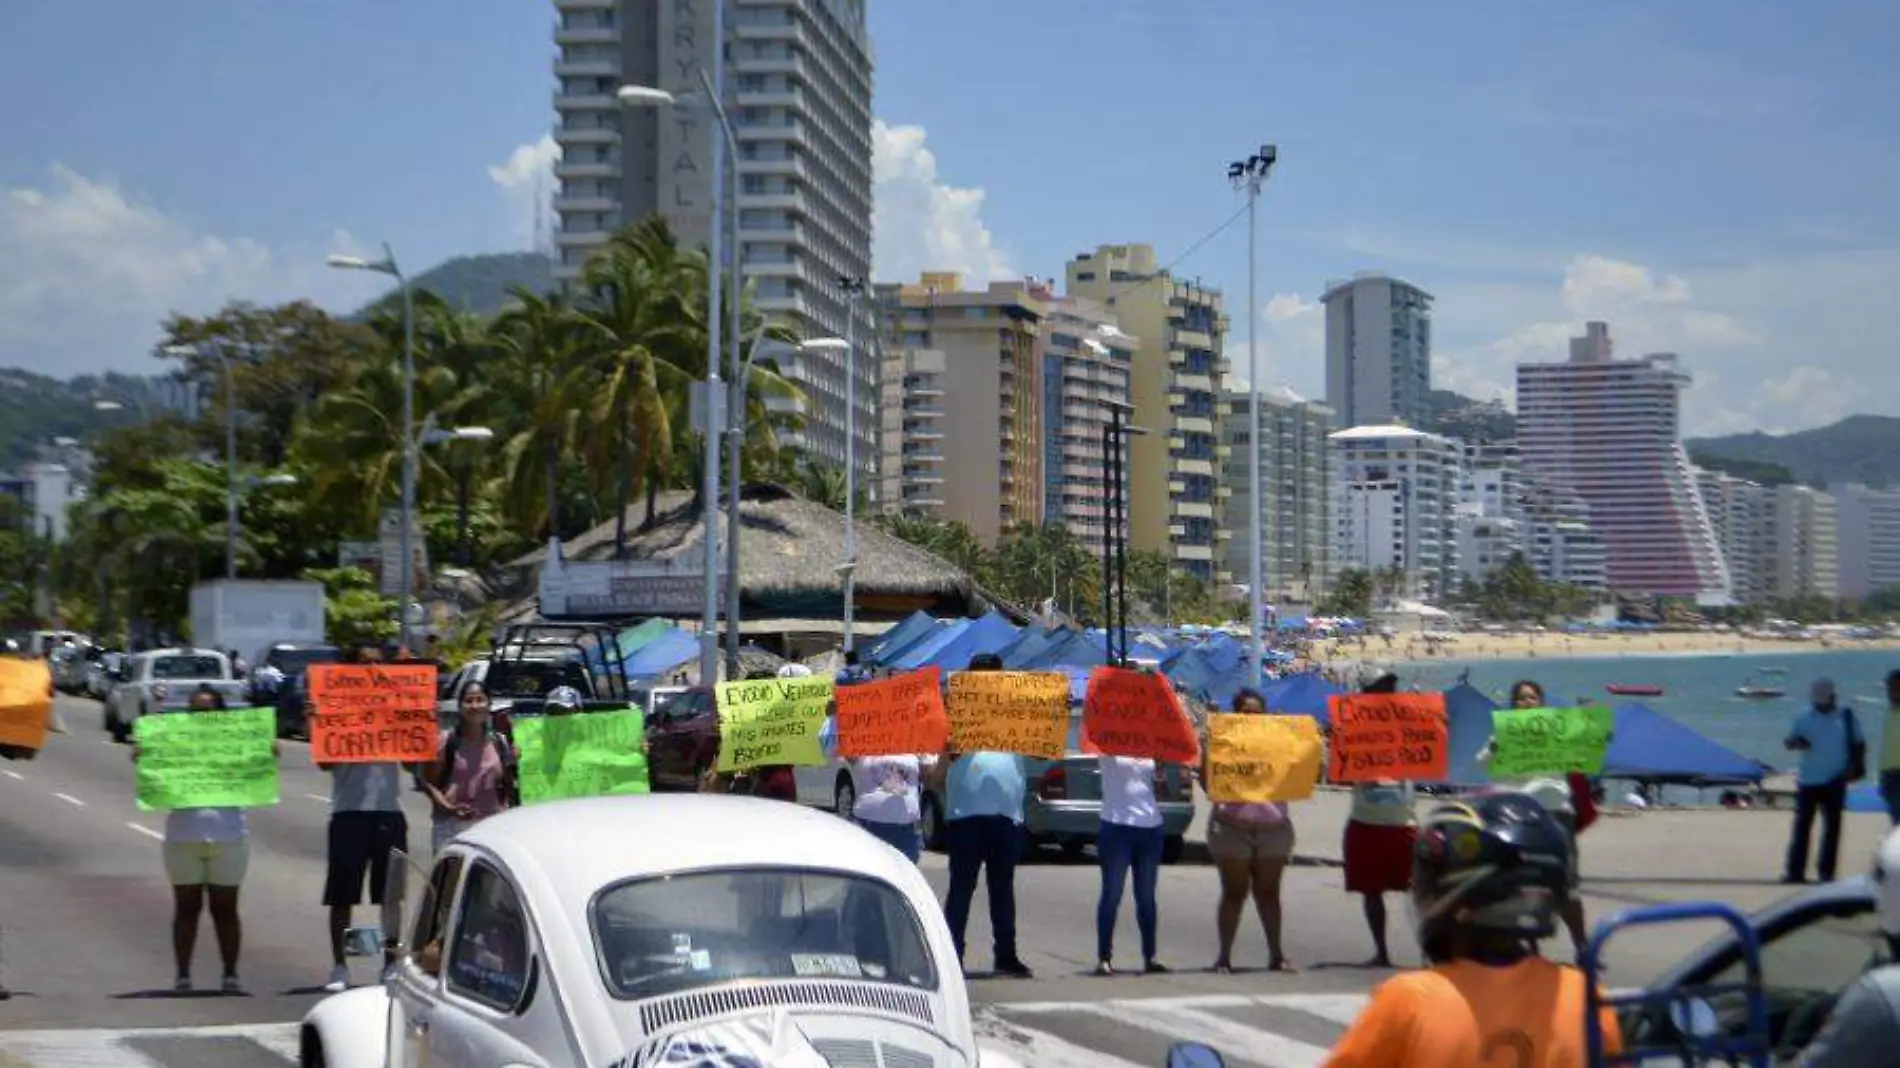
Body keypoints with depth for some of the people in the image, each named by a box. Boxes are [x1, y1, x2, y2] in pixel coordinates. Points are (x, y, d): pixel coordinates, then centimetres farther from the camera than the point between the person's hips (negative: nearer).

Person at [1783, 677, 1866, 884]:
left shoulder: (1846, 717, 2)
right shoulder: (1804, 717, 3)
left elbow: (1859, 744, 10)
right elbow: (1789, 741, 4)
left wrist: (1853, 767, -5)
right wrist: (1796, 743, -20)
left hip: (1834, 782, 0)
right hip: (1808, 781, 0)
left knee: (1832, 826, 1)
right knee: (1802, 826, -1)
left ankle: (1826, 871, 6)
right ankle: (1795, 871, 0)